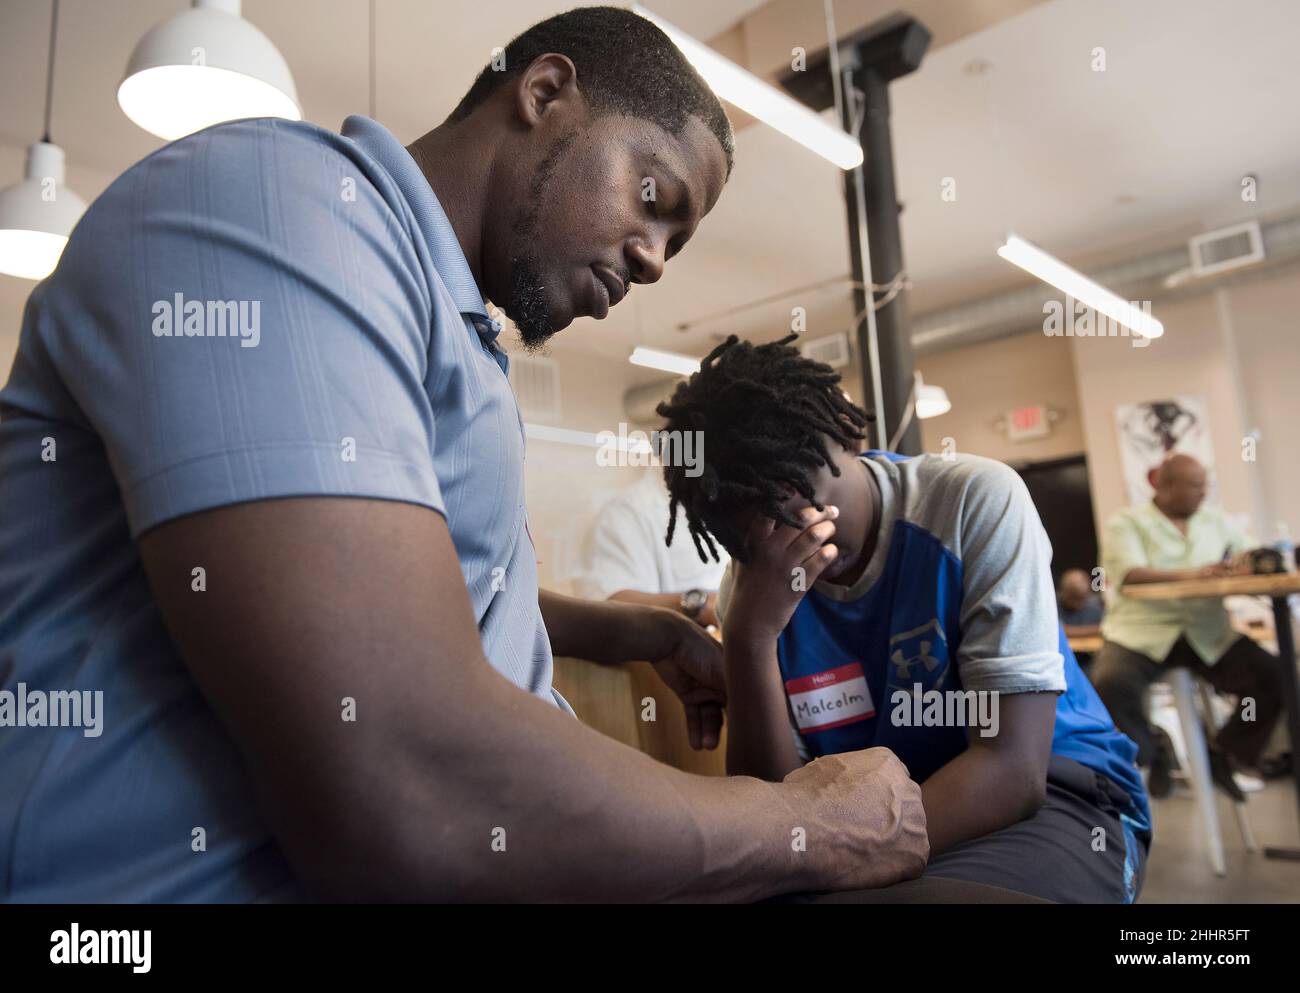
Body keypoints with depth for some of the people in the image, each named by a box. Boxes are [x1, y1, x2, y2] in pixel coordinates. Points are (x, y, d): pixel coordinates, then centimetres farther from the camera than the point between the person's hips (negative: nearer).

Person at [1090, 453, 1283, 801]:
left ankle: (1222, 754, 9)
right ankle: (1152, 755, 0)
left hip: (1208, 633, 5)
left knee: (1274, 678, -18)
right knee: (1109, 685, -32)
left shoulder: (1215, 519, 16)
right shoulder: (1126, 522, 0)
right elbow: (1127, 574, -15)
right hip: (1142, 631, -4)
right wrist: (1189, 575, -27)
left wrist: (1245, 562, -11)